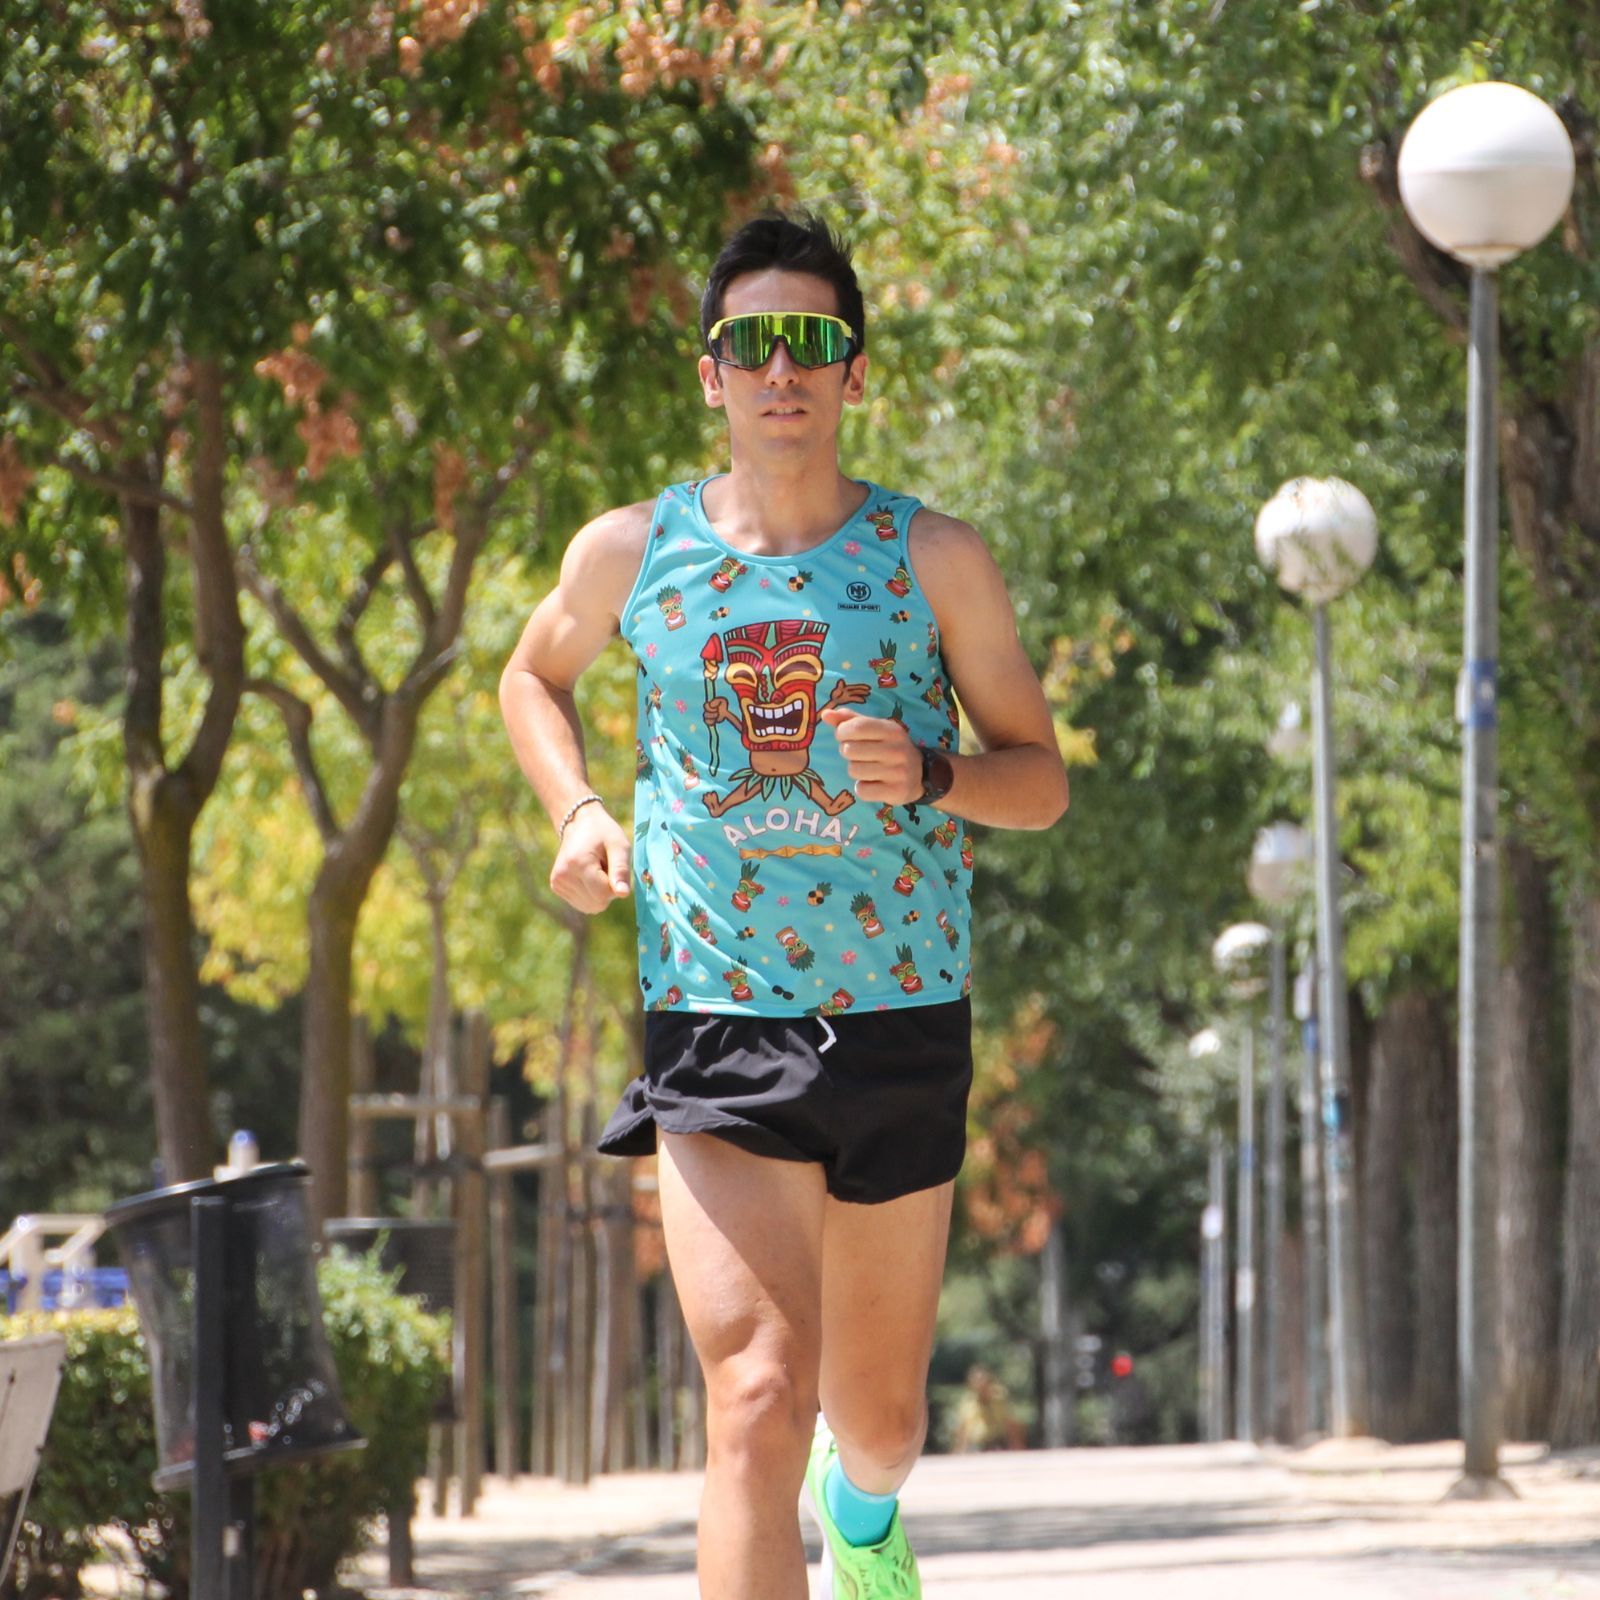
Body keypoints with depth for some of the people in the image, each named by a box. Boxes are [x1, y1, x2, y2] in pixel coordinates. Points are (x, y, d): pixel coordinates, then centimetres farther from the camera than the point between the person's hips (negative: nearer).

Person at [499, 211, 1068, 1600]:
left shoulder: (932, 559, 0)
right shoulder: (632, 551, 2)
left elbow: (1042, 778, 5)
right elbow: (533, 675, 23)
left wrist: (931, 775, -17)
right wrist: (578, 812, 4)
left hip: (901, 1020, 1)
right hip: (714, 1025, -1)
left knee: (879, 1411, 16)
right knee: (758, 1395, -20)